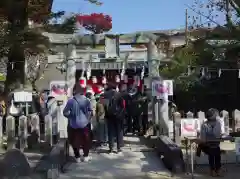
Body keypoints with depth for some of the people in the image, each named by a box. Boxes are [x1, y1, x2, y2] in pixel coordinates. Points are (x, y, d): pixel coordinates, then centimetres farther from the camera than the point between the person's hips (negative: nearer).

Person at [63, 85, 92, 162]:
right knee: (85, 140, 18)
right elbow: (90, 111, -3)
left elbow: (65, 112, -12)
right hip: (84, 123, 1)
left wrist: (71, 116, 5)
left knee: (75, 141, 15)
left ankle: (77, 157, 19)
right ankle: (85, 156, 24)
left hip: (73, 124, -1)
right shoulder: (86, 100, -9)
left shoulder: (71, 101, -15)